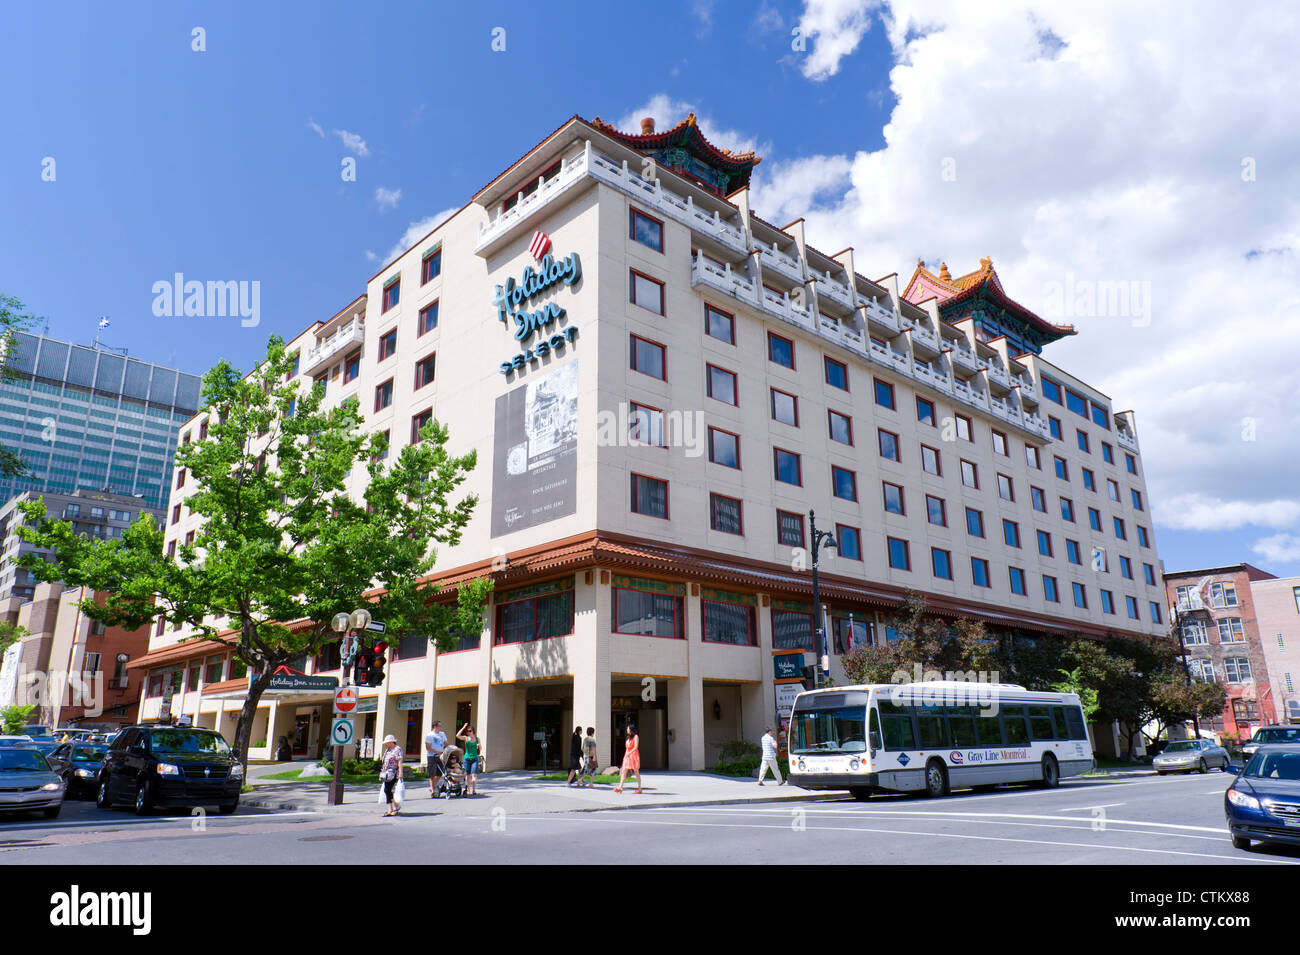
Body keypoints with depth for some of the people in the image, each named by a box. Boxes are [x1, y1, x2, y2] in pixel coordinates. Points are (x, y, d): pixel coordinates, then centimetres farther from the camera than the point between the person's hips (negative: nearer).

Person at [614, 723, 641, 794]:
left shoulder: (635, 737, -4)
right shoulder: (627, 737, 17)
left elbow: (636, 747, -15)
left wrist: (630, 753, -27)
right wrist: (625, 756, 17)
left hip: (634, 755, -7)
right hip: (627, 756, 7)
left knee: (636, 772, 0)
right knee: (624, 771, -5)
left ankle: (639, 788, 6)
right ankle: (620, 787, -12)